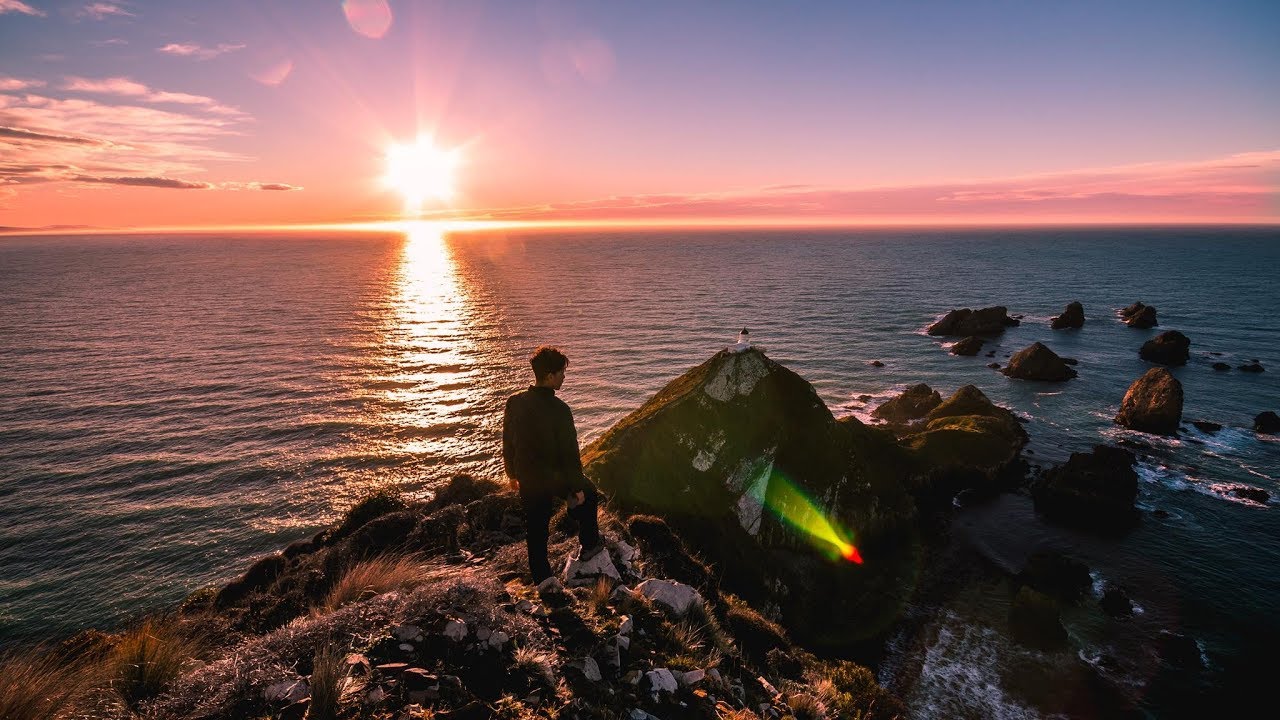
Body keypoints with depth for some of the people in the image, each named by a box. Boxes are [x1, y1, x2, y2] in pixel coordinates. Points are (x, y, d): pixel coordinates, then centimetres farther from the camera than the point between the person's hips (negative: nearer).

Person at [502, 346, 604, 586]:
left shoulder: (514, 402, -8)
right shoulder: (558, 410, -25)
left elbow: (507, 442, 4)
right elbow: (569, 452, -19)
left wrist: (512, 473, 18)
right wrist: (577, 488, -8)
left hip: (527, 479, 5)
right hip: (557, 478, -4)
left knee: (535, 530, 17)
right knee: (589, 495, 25)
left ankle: (541, 579, 29)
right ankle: (589, 545, 37)